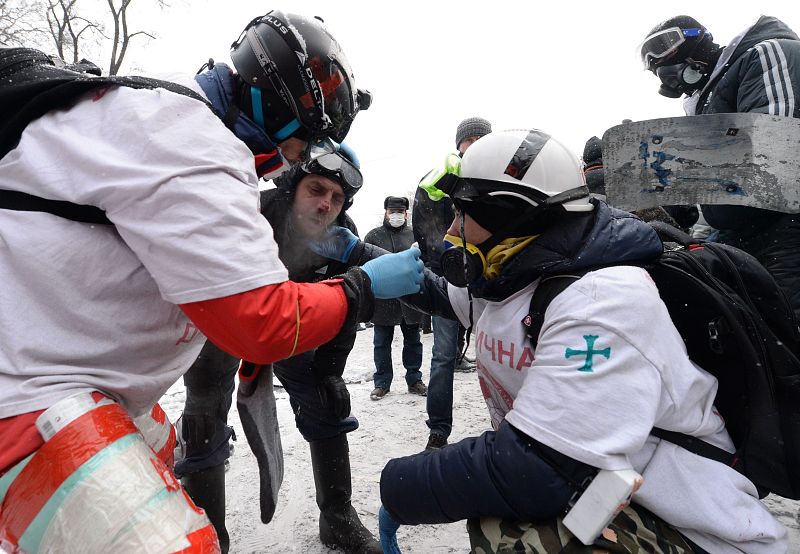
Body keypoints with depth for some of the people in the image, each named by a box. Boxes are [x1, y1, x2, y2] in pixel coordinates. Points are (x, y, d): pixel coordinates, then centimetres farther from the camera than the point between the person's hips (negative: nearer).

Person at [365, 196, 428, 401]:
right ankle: (382, 383, 21)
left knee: (413, 341, 12)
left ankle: (414, 380, 26)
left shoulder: (414, 235, 6)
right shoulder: (373, 236, 2)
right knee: (382, 343, 8)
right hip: (382, 298, -1)